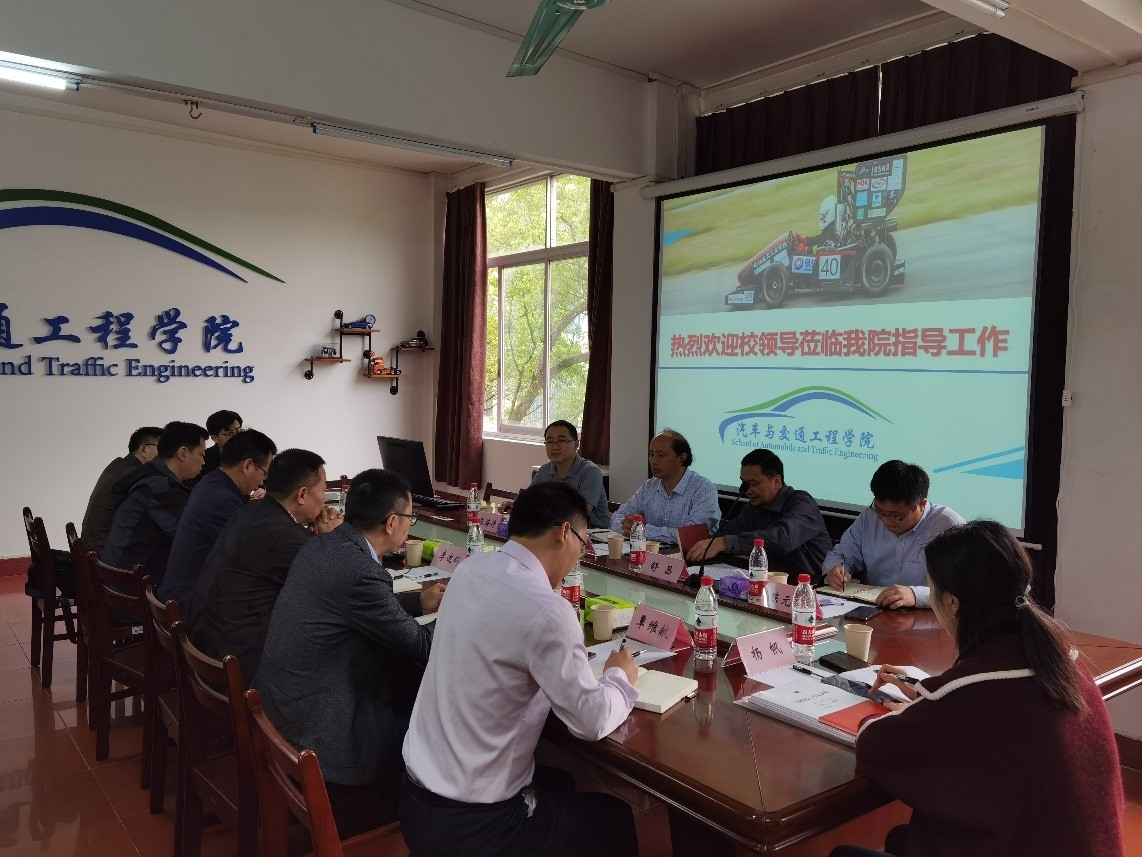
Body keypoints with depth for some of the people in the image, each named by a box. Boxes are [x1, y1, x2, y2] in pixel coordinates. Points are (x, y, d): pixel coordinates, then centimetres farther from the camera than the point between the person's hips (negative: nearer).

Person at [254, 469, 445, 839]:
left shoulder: (320, 545, 0)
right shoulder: (362, 573, -26)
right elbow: (421, 646, -13)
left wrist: (419, 601, 17)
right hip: (313, 725, -9)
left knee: (405, 696, 20)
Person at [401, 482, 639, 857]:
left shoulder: (470, 570, -2)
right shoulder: (547, 611, -26)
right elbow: (592, 721, -15)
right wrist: (620, 676, 3)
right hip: (472, 825, -8)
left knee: (559, 782, 31)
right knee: (616, 817, 16)